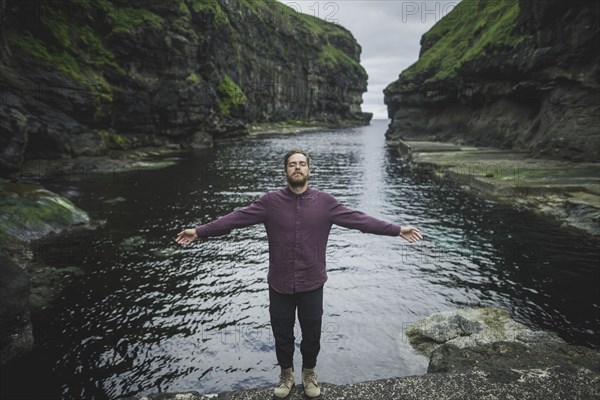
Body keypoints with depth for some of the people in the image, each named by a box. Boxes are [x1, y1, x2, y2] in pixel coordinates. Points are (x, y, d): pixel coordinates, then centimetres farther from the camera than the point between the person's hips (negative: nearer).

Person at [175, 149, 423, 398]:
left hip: (311, 284, 0)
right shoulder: (270, 201, -7)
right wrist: (199, 231, -12)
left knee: (311, 334, 17)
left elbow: (359, 219, -8)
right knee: (282, 334, 17)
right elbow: (236, 218, -8)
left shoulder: (324, 202, -6)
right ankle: (286, 373, 45)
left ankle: (309, 372, 45)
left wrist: (397, 230, -11)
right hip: (280, 285, 0)